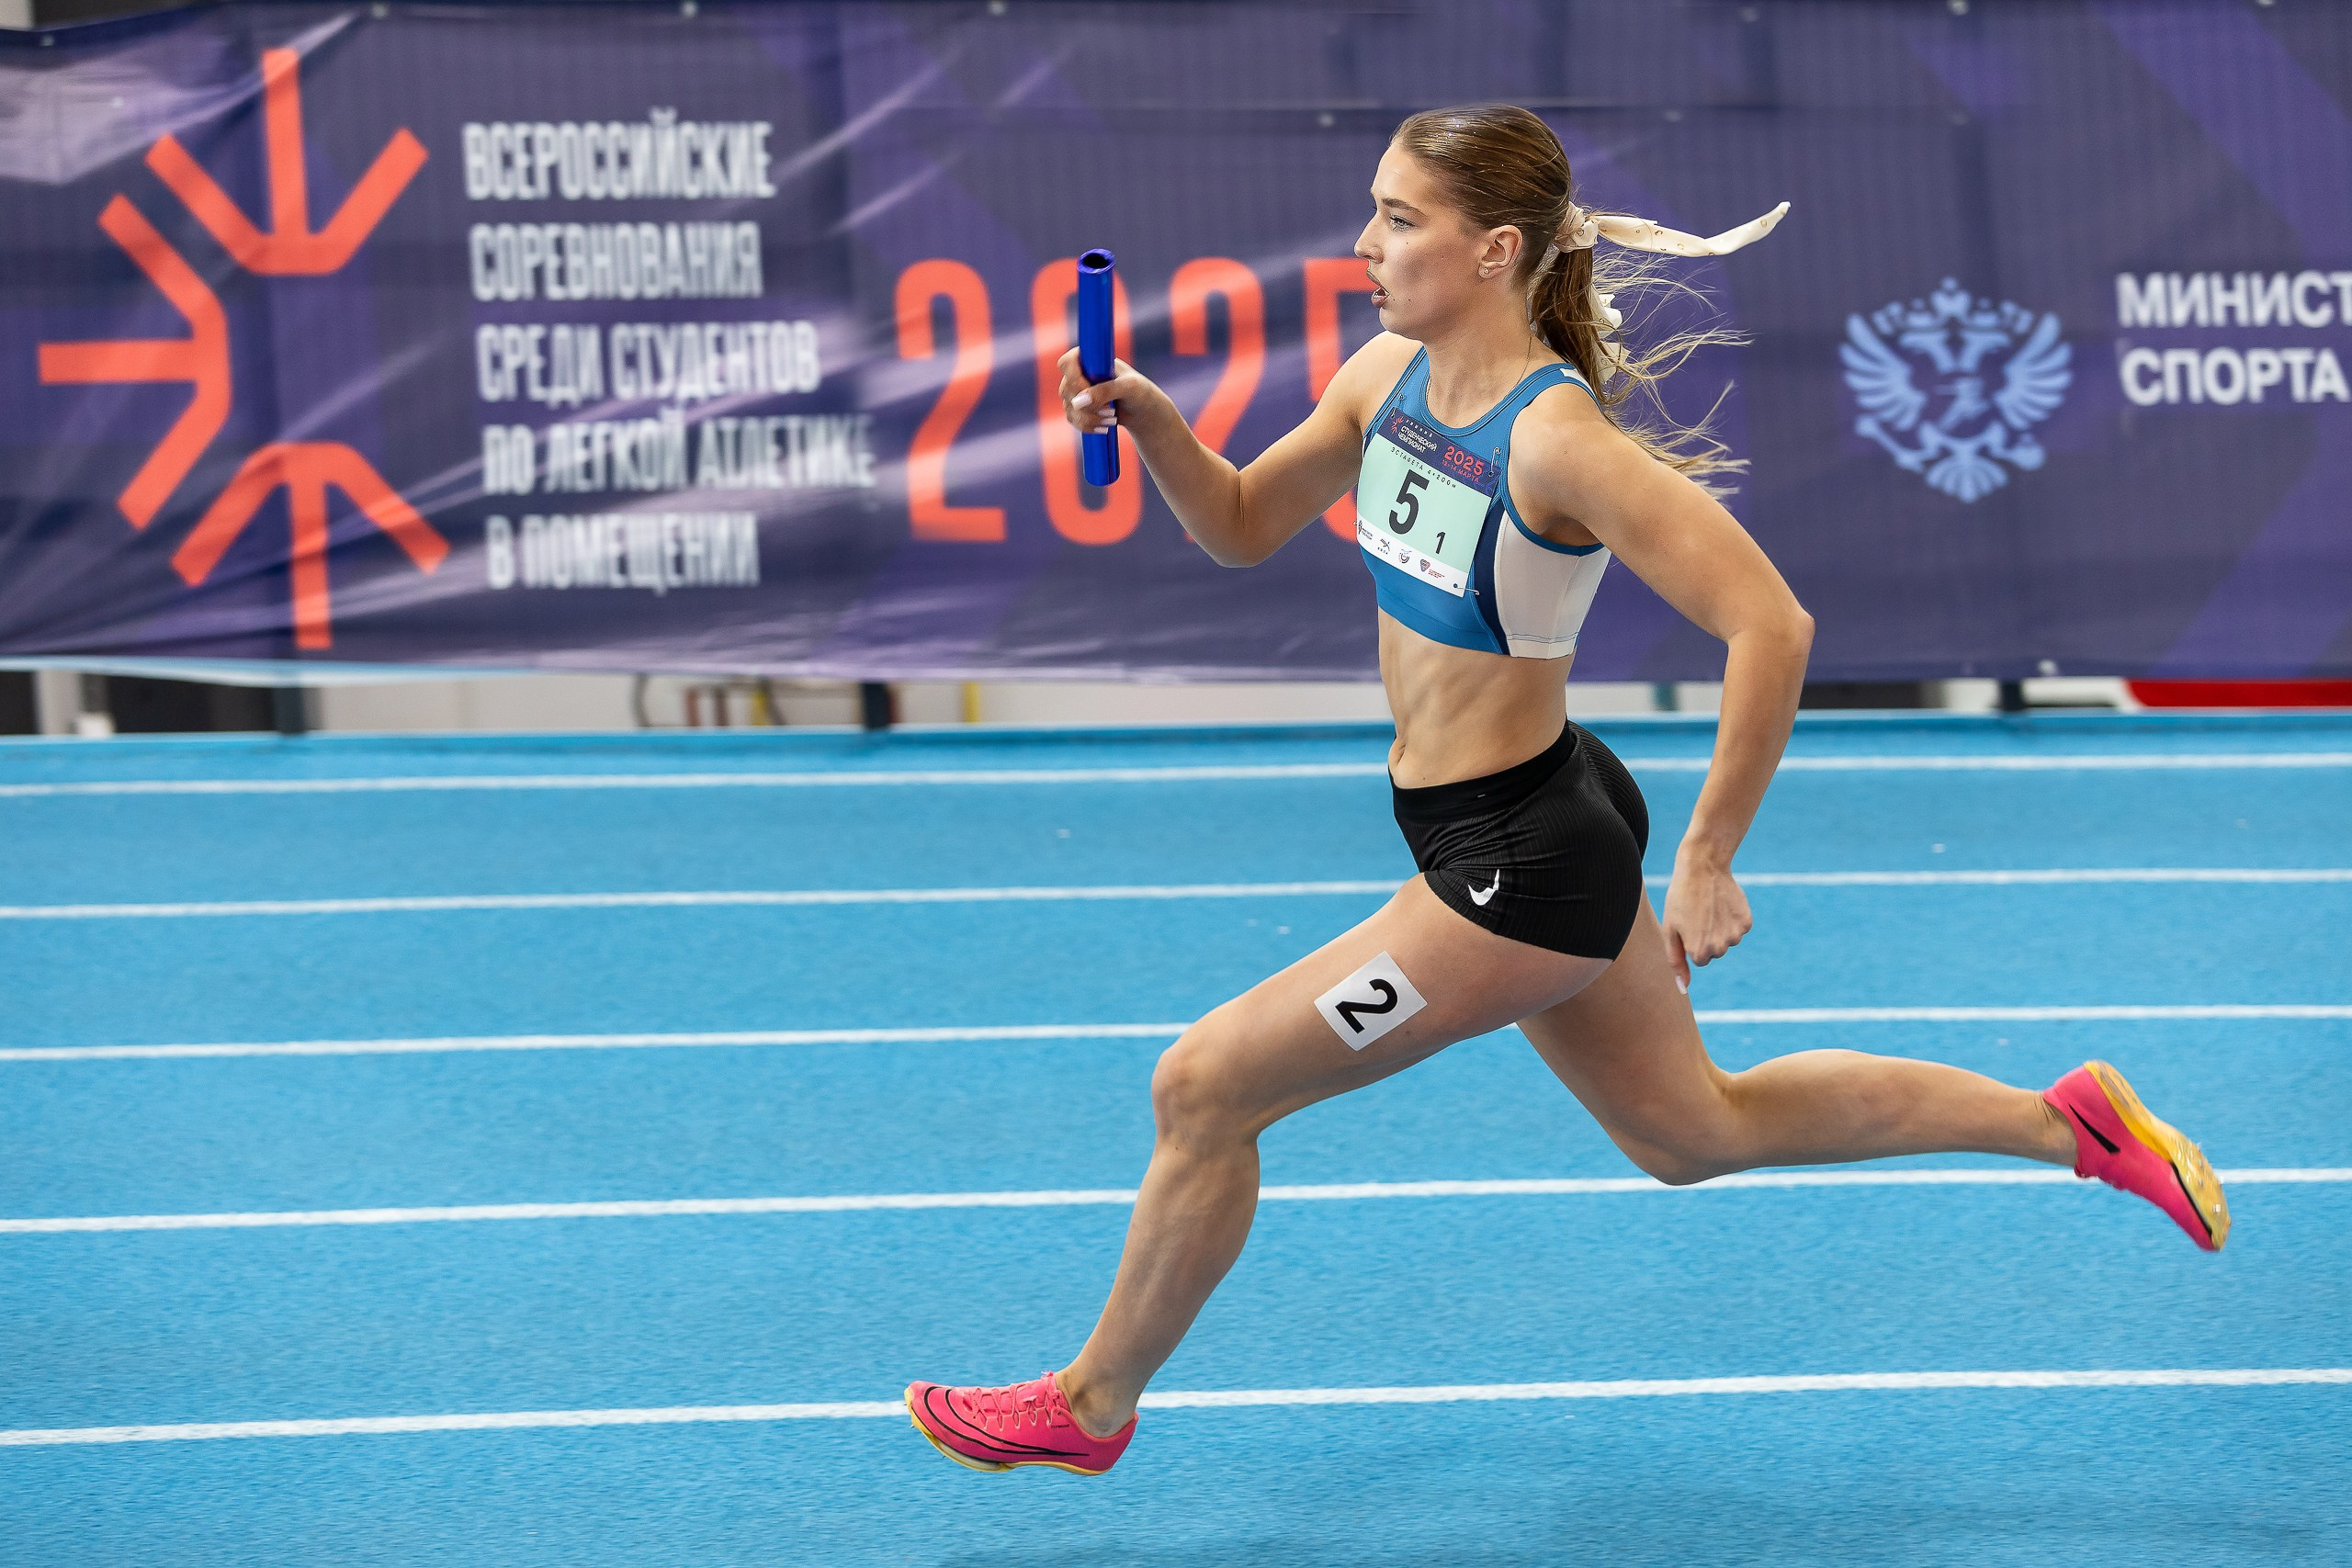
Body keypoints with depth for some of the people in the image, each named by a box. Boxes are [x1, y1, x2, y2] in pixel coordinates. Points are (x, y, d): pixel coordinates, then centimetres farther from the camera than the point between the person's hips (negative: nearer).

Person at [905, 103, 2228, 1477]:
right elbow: (1243, 526, 12)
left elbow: (1770, 627, -29)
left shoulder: (1559, 439, -27)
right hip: (1505, 837, 10)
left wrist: (1707, 863, -24)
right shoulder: (1393, 374, -2)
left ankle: (1095, 1403, 20)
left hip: (1520, 870, -10)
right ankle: (2070, 1122, 33)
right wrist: (1154, 422, -8)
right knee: (1695, 1130, 25)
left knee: (1206, 1087, -2)